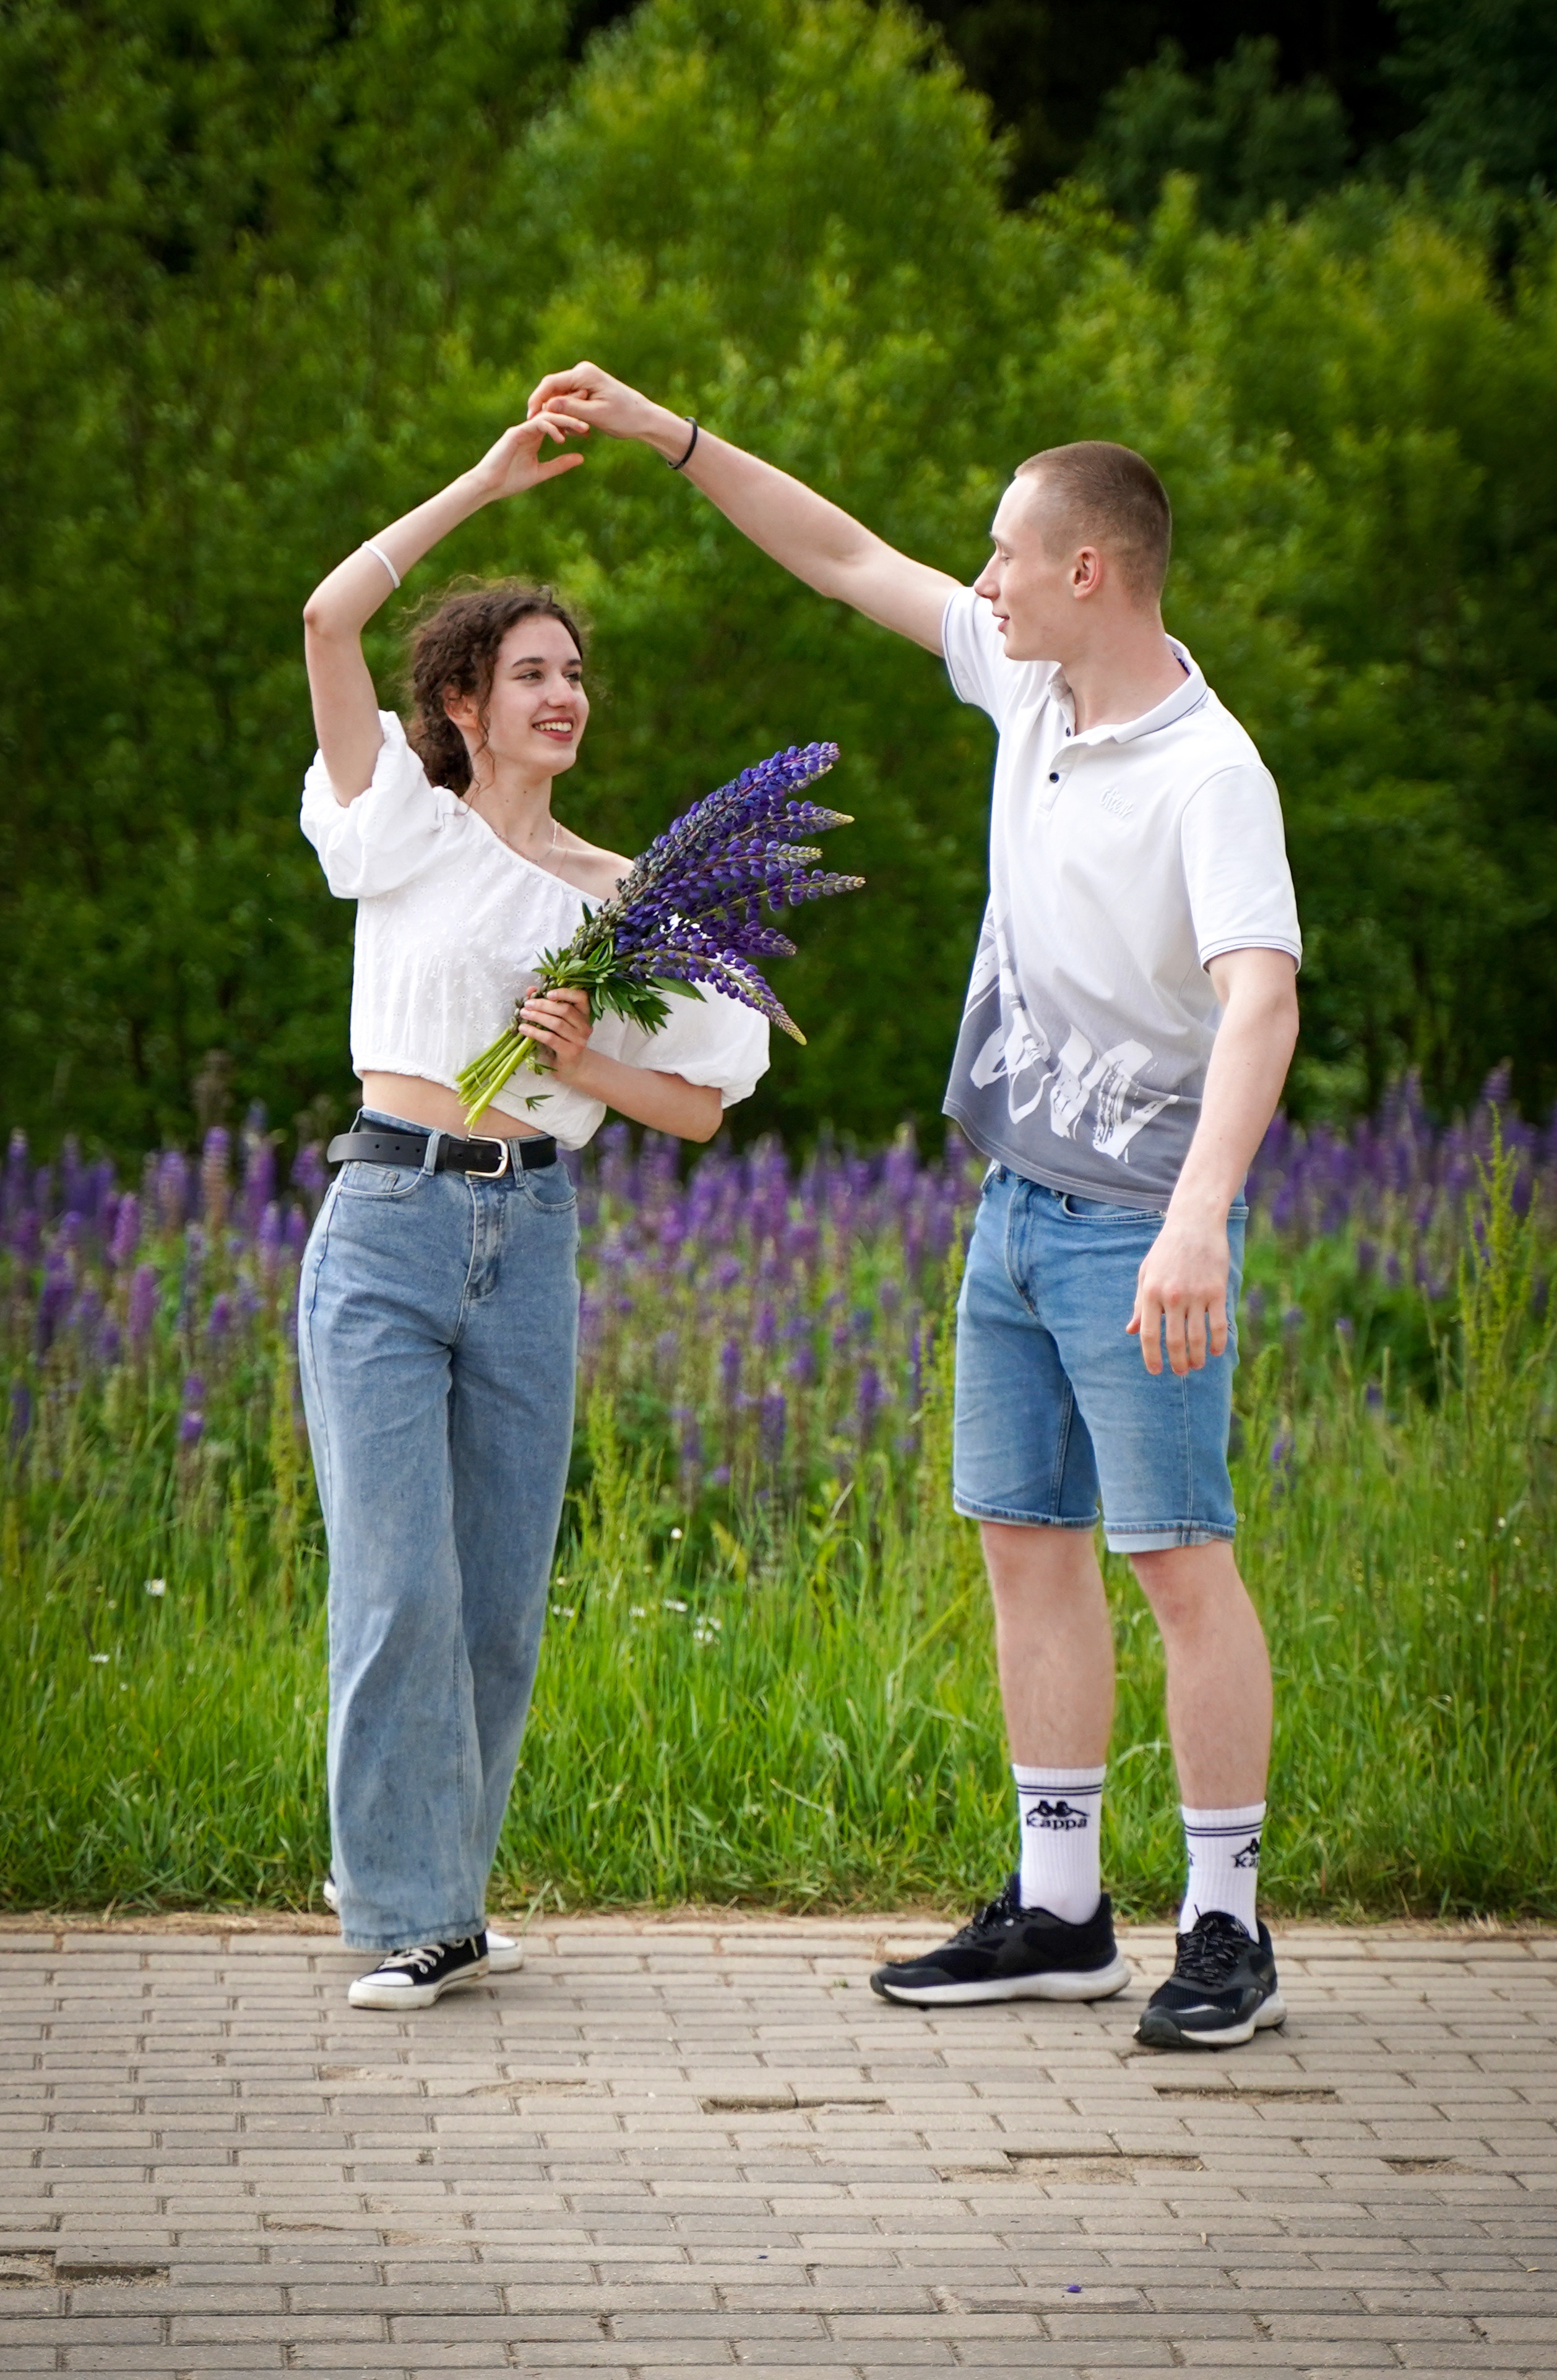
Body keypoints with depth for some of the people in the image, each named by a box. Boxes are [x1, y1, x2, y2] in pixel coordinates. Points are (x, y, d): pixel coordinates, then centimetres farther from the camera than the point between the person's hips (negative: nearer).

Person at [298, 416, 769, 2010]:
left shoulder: (628, 902, 12)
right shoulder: (409, 834, 4)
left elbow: (702, 1108, 12)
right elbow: (331, 619, -7)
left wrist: (587, 1063, -7)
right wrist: (484, 484, -5)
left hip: (531, 1239, 3)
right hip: (387, 1227, -3)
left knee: (501, 1601, 5)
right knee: (400, 1588, -9)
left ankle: (433, 1882, 20)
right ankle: (408, 1916, -2)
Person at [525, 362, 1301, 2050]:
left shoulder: (1207, 773, -19)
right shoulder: (1029, 685, 7)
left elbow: (1260, 997, -31)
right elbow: (847, 559, 19)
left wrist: (1199, 1216, -43)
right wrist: (666, 435, 17)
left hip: (1140, 1221, -9)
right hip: (1020, 1201, 9)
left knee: (1178, 1559, -6)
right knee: (1025, 1538, 10)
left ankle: (1227, 1931, -1)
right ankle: (1059, 1912, 17)